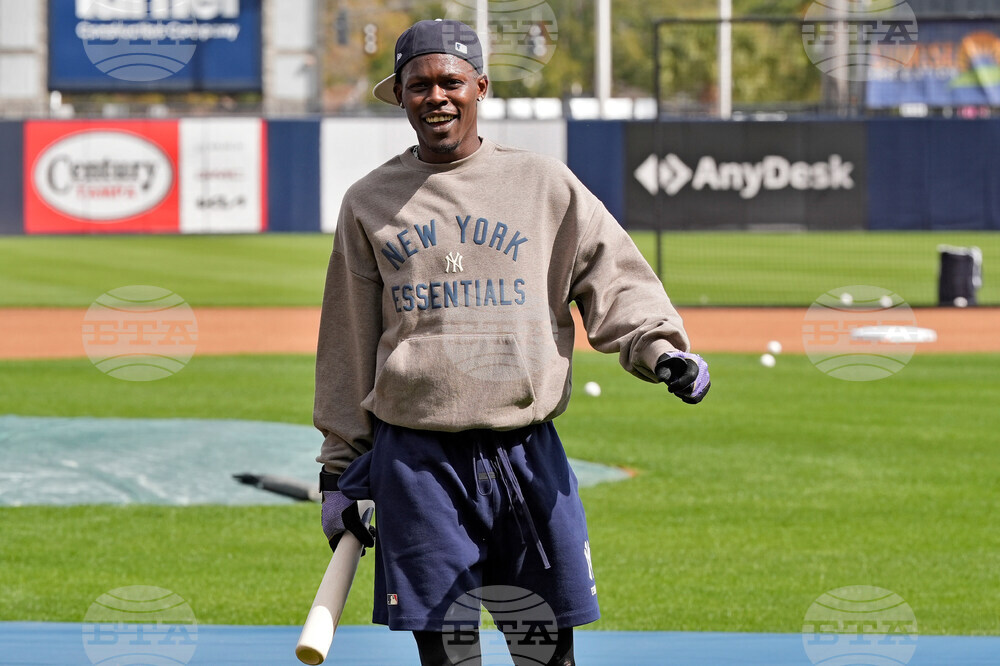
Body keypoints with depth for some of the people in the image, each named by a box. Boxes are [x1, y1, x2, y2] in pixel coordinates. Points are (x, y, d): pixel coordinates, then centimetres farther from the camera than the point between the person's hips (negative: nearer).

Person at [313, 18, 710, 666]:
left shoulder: (546, 184, 6)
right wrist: (341, 467, 12)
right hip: (415, 460, 0)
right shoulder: (370, 203, 10)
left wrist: (662, 350, -18)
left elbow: (617, 280, 2)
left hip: (527, 453, 0)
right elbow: (348, 346, 13)